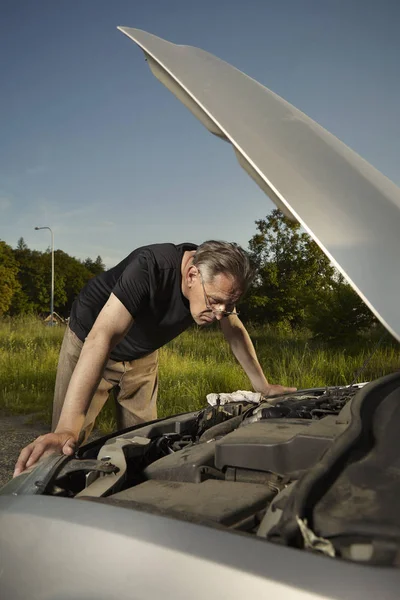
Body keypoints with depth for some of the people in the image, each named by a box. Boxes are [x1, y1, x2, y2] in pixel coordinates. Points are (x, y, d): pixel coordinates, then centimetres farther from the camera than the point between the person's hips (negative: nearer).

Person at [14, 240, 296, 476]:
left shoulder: (218, 281, -18)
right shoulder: (151, 267, -40)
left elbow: (236, 331, 0)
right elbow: (102, 337, -49)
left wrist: (262, 385, 2)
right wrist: (66, 428, -56)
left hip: (143, 354, 5)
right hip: (88, 344, -5)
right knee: (67, 447, -6)